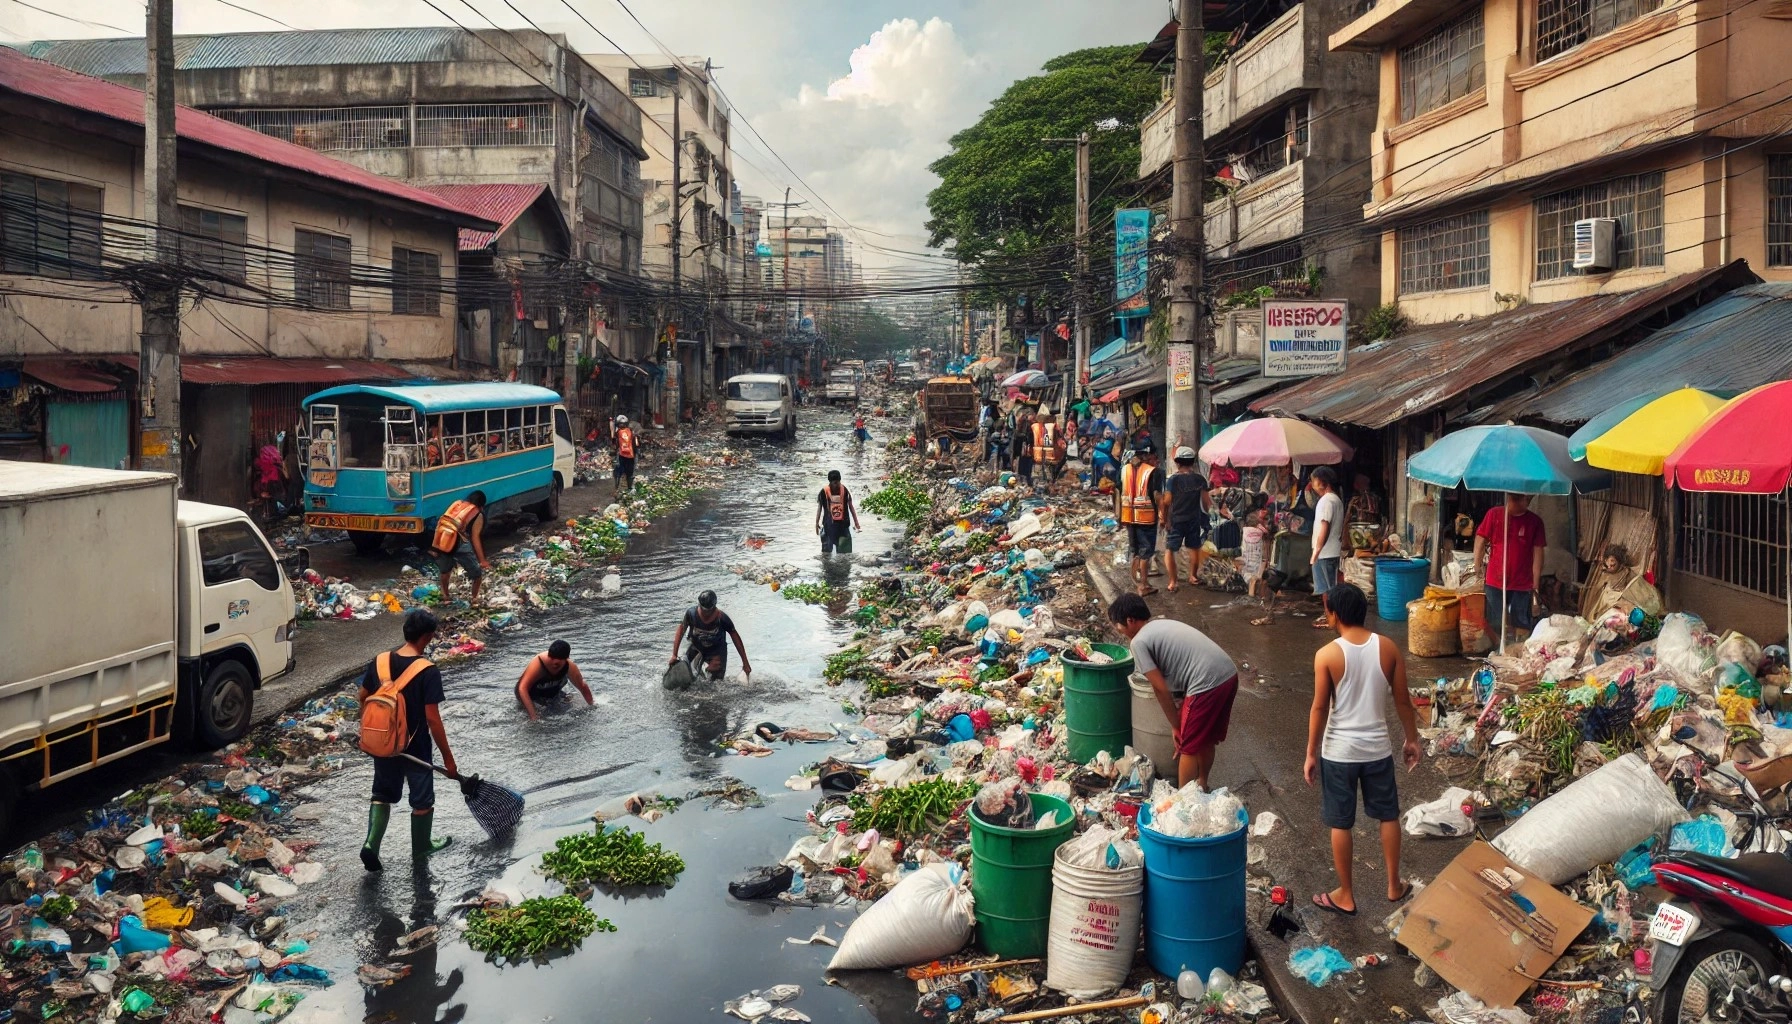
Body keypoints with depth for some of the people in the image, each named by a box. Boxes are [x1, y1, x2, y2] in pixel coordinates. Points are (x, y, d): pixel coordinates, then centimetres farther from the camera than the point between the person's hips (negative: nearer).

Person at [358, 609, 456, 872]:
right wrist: (448, 756, -13)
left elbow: (362, 698, 6)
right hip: (416, 748, -4)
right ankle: (420, 854, 30)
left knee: (383, 794, 23)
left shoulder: (380, 662, -7)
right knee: (422, 801, 15)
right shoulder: (428, 671, -22)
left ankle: (371, 844, 9)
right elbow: (432, 718, -22)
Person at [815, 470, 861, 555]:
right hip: (829, 523, -2)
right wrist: (817, 523, -3)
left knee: (845, 548, 5)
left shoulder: (844, 490, -2)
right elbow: (819, 507, 1)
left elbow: (850, 506, 5)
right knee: (827, 548, 1)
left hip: (842, 522, 2)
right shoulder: (824, 492, -6)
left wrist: (856, 522, 4)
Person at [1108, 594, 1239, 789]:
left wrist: (1176, 726, 8)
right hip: (1229, 675, 8)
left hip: (1207, 684, -8)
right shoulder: (1164, 624, 23)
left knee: (1189, 748, 9)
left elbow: (1161, 689, -3)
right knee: (1206, 740, 26)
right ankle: (1202, 785, 43)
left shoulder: (1139, 642, -2)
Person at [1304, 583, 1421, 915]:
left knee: (1340, 824, 10)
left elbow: (1320, 709, -13)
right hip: (1378, 748, 3)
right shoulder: (1389, 648, -7)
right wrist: (1412, 739, 14)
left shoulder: (1327, 655, -17)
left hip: (1339, 752, -3)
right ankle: (1394, 886, 33)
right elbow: (1402, 700, 0)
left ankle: (1345, 896, 20)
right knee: (1388, 815, 22)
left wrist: (1311, 753, -3)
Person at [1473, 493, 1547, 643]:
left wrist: (1535, 586, -1)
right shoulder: (1494, 515, -2)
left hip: (1522, 585, 0)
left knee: (1522, 626, 4)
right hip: (1495, 583, 0)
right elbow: (1480, 540, 2)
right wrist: (1477, 569, -1)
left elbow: (1538, 553, 0)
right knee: (1495, 625, 9)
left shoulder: (1535, 521, -1)